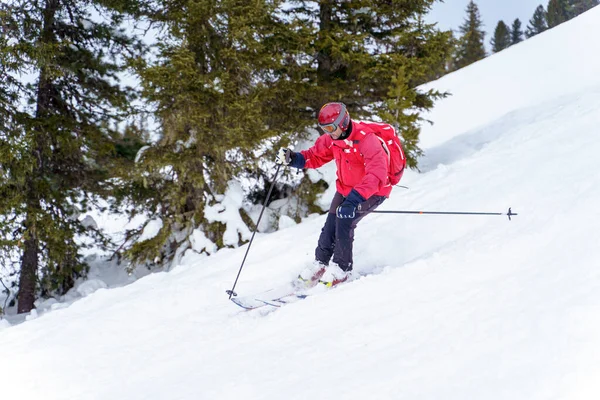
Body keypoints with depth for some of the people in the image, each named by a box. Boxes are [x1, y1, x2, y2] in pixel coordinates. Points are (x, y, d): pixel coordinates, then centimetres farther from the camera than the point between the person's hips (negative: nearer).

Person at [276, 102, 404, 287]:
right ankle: (320, 264, 18)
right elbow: (315, 156, 4)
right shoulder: (332, 139, -9)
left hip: (373, 191, -7)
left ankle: (341, 269, -6)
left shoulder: (366, 140, -32)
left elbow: (377, 174, -42)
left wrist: (355, 198, -51)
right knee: (330, 225, -2)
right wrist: (292, 158, -17)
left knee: (344, 222, -22)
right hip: (345, 189, 7)